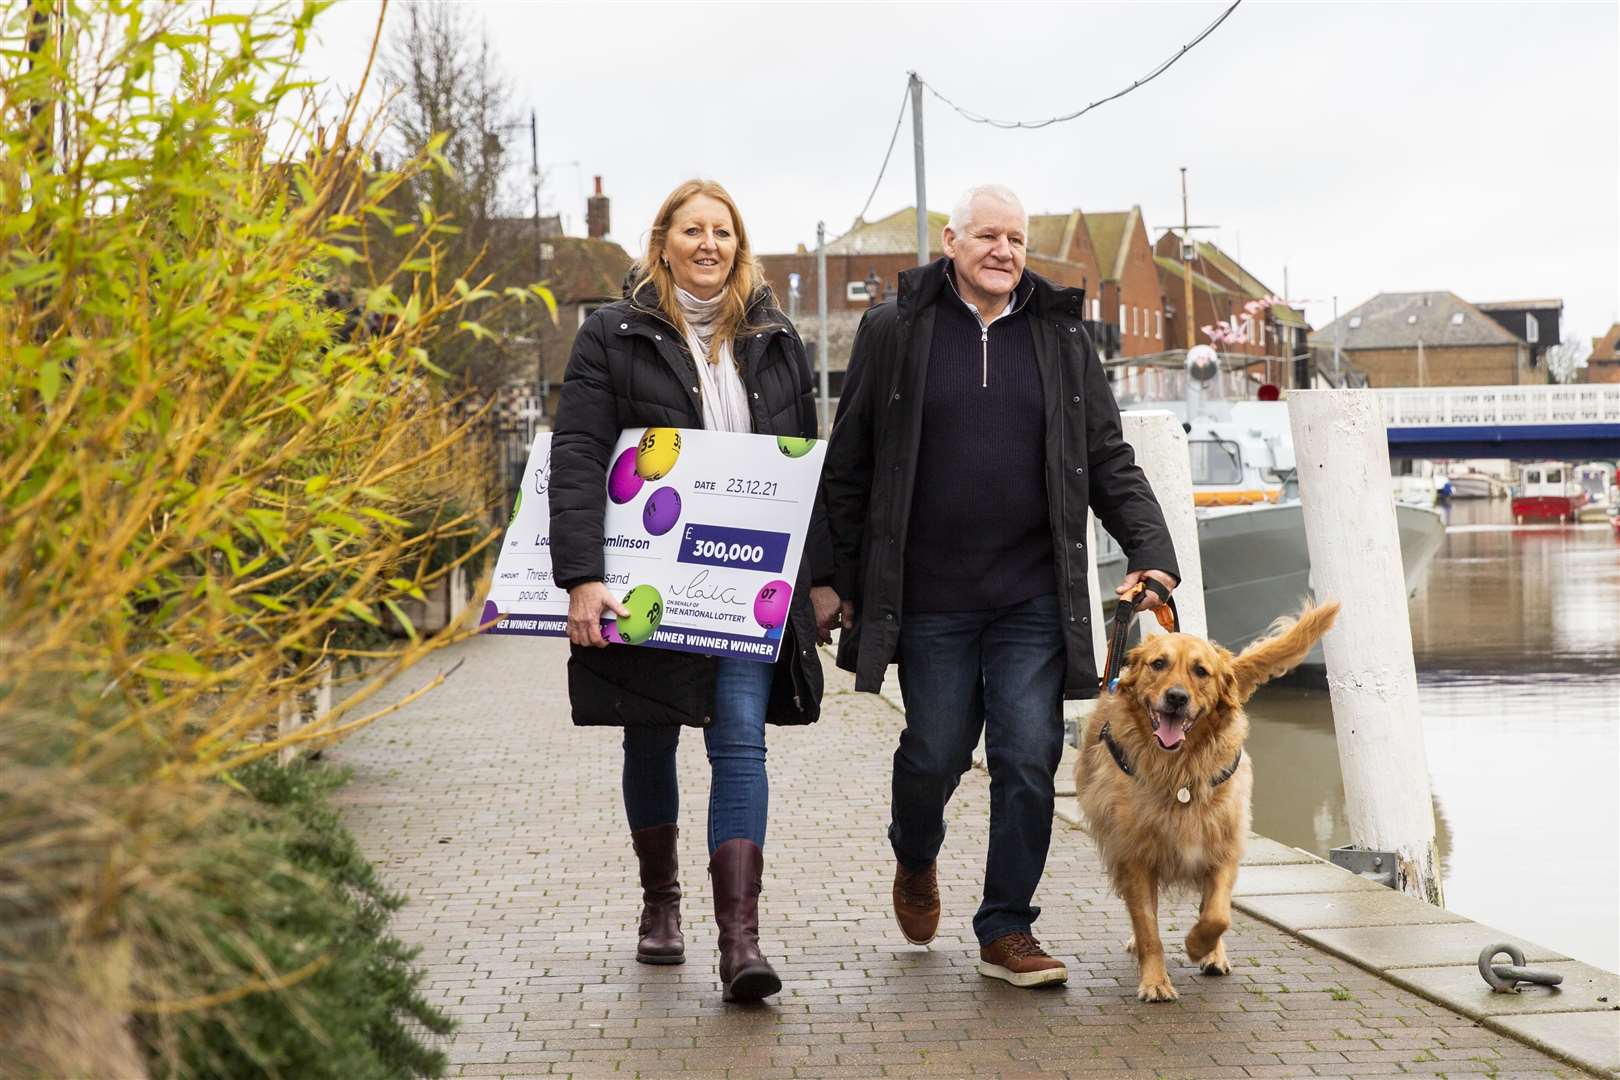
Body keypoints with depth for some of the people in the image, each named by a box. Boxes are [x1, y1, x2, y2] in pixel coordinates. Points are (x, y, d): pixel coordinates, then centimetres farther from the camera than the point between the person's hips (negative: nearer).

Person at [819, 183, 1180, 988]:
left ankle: (1006, 930, 10)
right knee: (935, 755, 5)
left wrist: (1151, 550, -3)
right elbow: (847, 467, 5)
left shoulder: (1061, 336, 9)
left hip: (1034, 597, 2)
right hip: (929, 599, -1)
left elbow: (1109, 460, 10)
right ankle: (915, 858, 38)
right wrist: (845, 579, 3)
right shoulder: (893, 331, 2)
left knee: (1028, 759, -3)